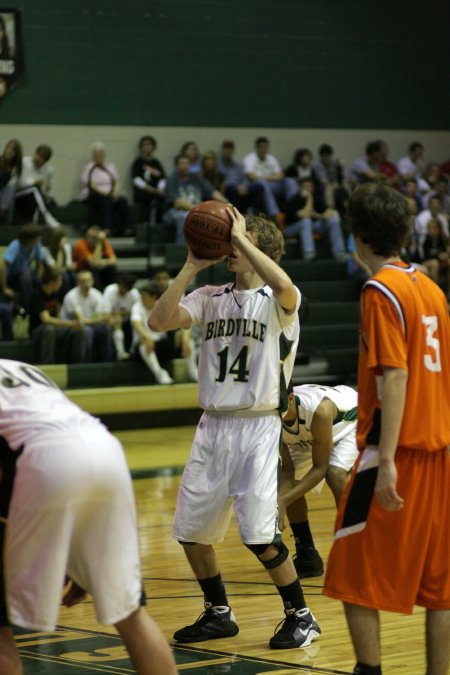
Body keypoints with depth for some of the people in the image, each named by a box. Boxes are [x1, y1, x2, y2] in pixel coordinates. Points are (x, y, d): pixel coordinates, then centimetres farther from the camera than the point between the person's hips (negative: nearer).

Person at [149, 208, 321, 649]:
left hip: (257, 427, -6)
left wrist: (241, 236, -22)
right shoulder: (211, 298, 11)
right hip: (212, 426, 6)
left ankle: (301, 617, 6)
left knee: (259, 534, -12)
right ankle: (218, 614, 27)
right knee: (190, 530, 9)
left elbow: (283, 285, -30)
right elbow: (159, 320, -4)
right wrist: (191, 266, -8)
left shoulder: (278, 301, -4)